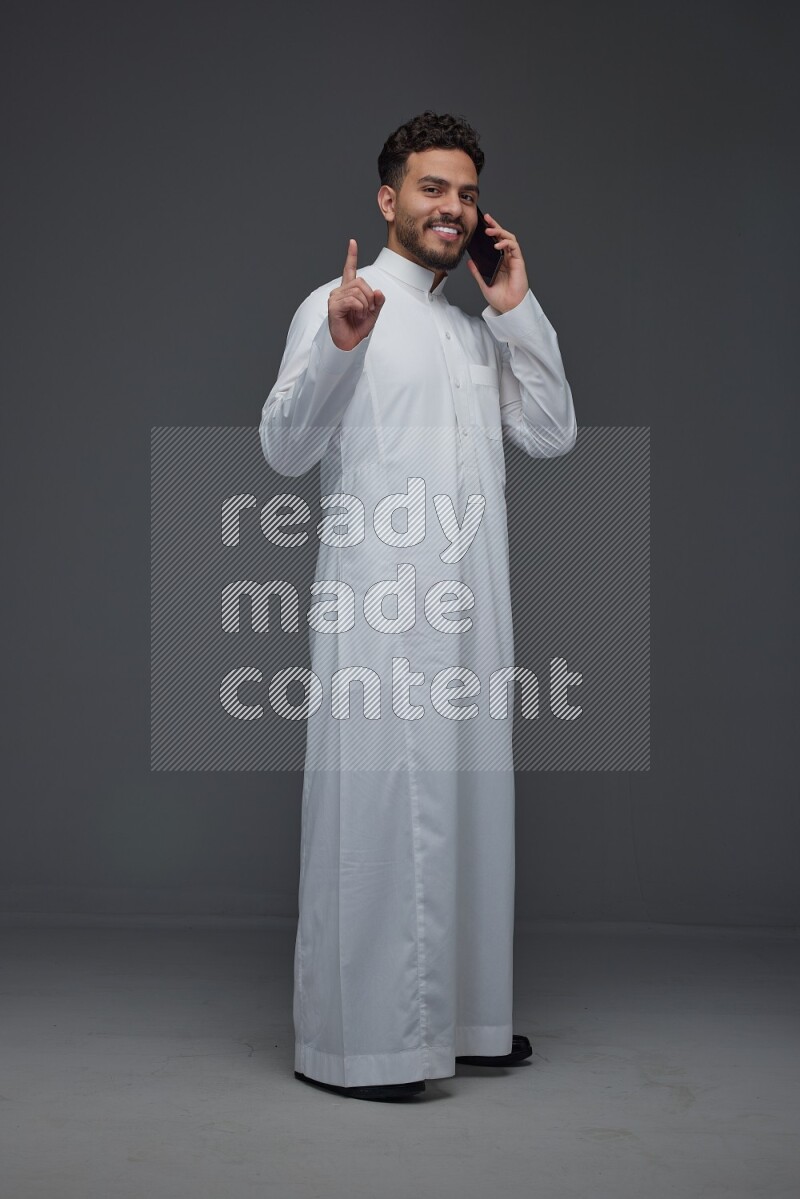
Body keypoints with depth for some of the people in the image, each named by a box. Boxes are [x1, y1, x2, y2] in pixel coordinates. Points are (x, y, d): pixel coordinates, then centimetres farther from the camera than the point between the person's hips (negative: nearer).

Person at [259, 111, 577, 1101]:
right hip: (378, 606, -7)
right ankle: (355, 1039, 4)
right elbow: (285, 451, -11)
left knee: (466, 802, 11)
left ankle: (458, 1014, 23)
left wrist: (518, 311, 3)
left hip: (473, 607, 7)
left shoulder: (481, 326, 18)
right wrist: (338, 348, -27)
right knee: (376, 806, -5)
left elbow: (553, 435, 10)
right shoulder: (338, 305, -3)